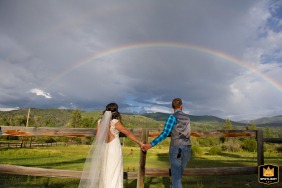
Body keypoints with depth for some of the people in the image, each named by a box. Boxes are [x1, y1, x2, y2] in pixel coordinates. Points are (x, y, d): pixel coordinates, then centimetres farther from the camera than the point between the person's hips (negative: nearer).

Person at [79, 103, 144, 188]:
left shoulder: (100, 122, 1)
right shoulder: (115, 122, -13)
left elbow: (98, 138, 5)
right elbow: (128, 134, -9)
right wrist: (140, 143, -1)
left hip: (104, 150, 5)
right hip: (114, 149, -5)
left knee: (105, 174, 16)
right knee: (114, 175, 5)